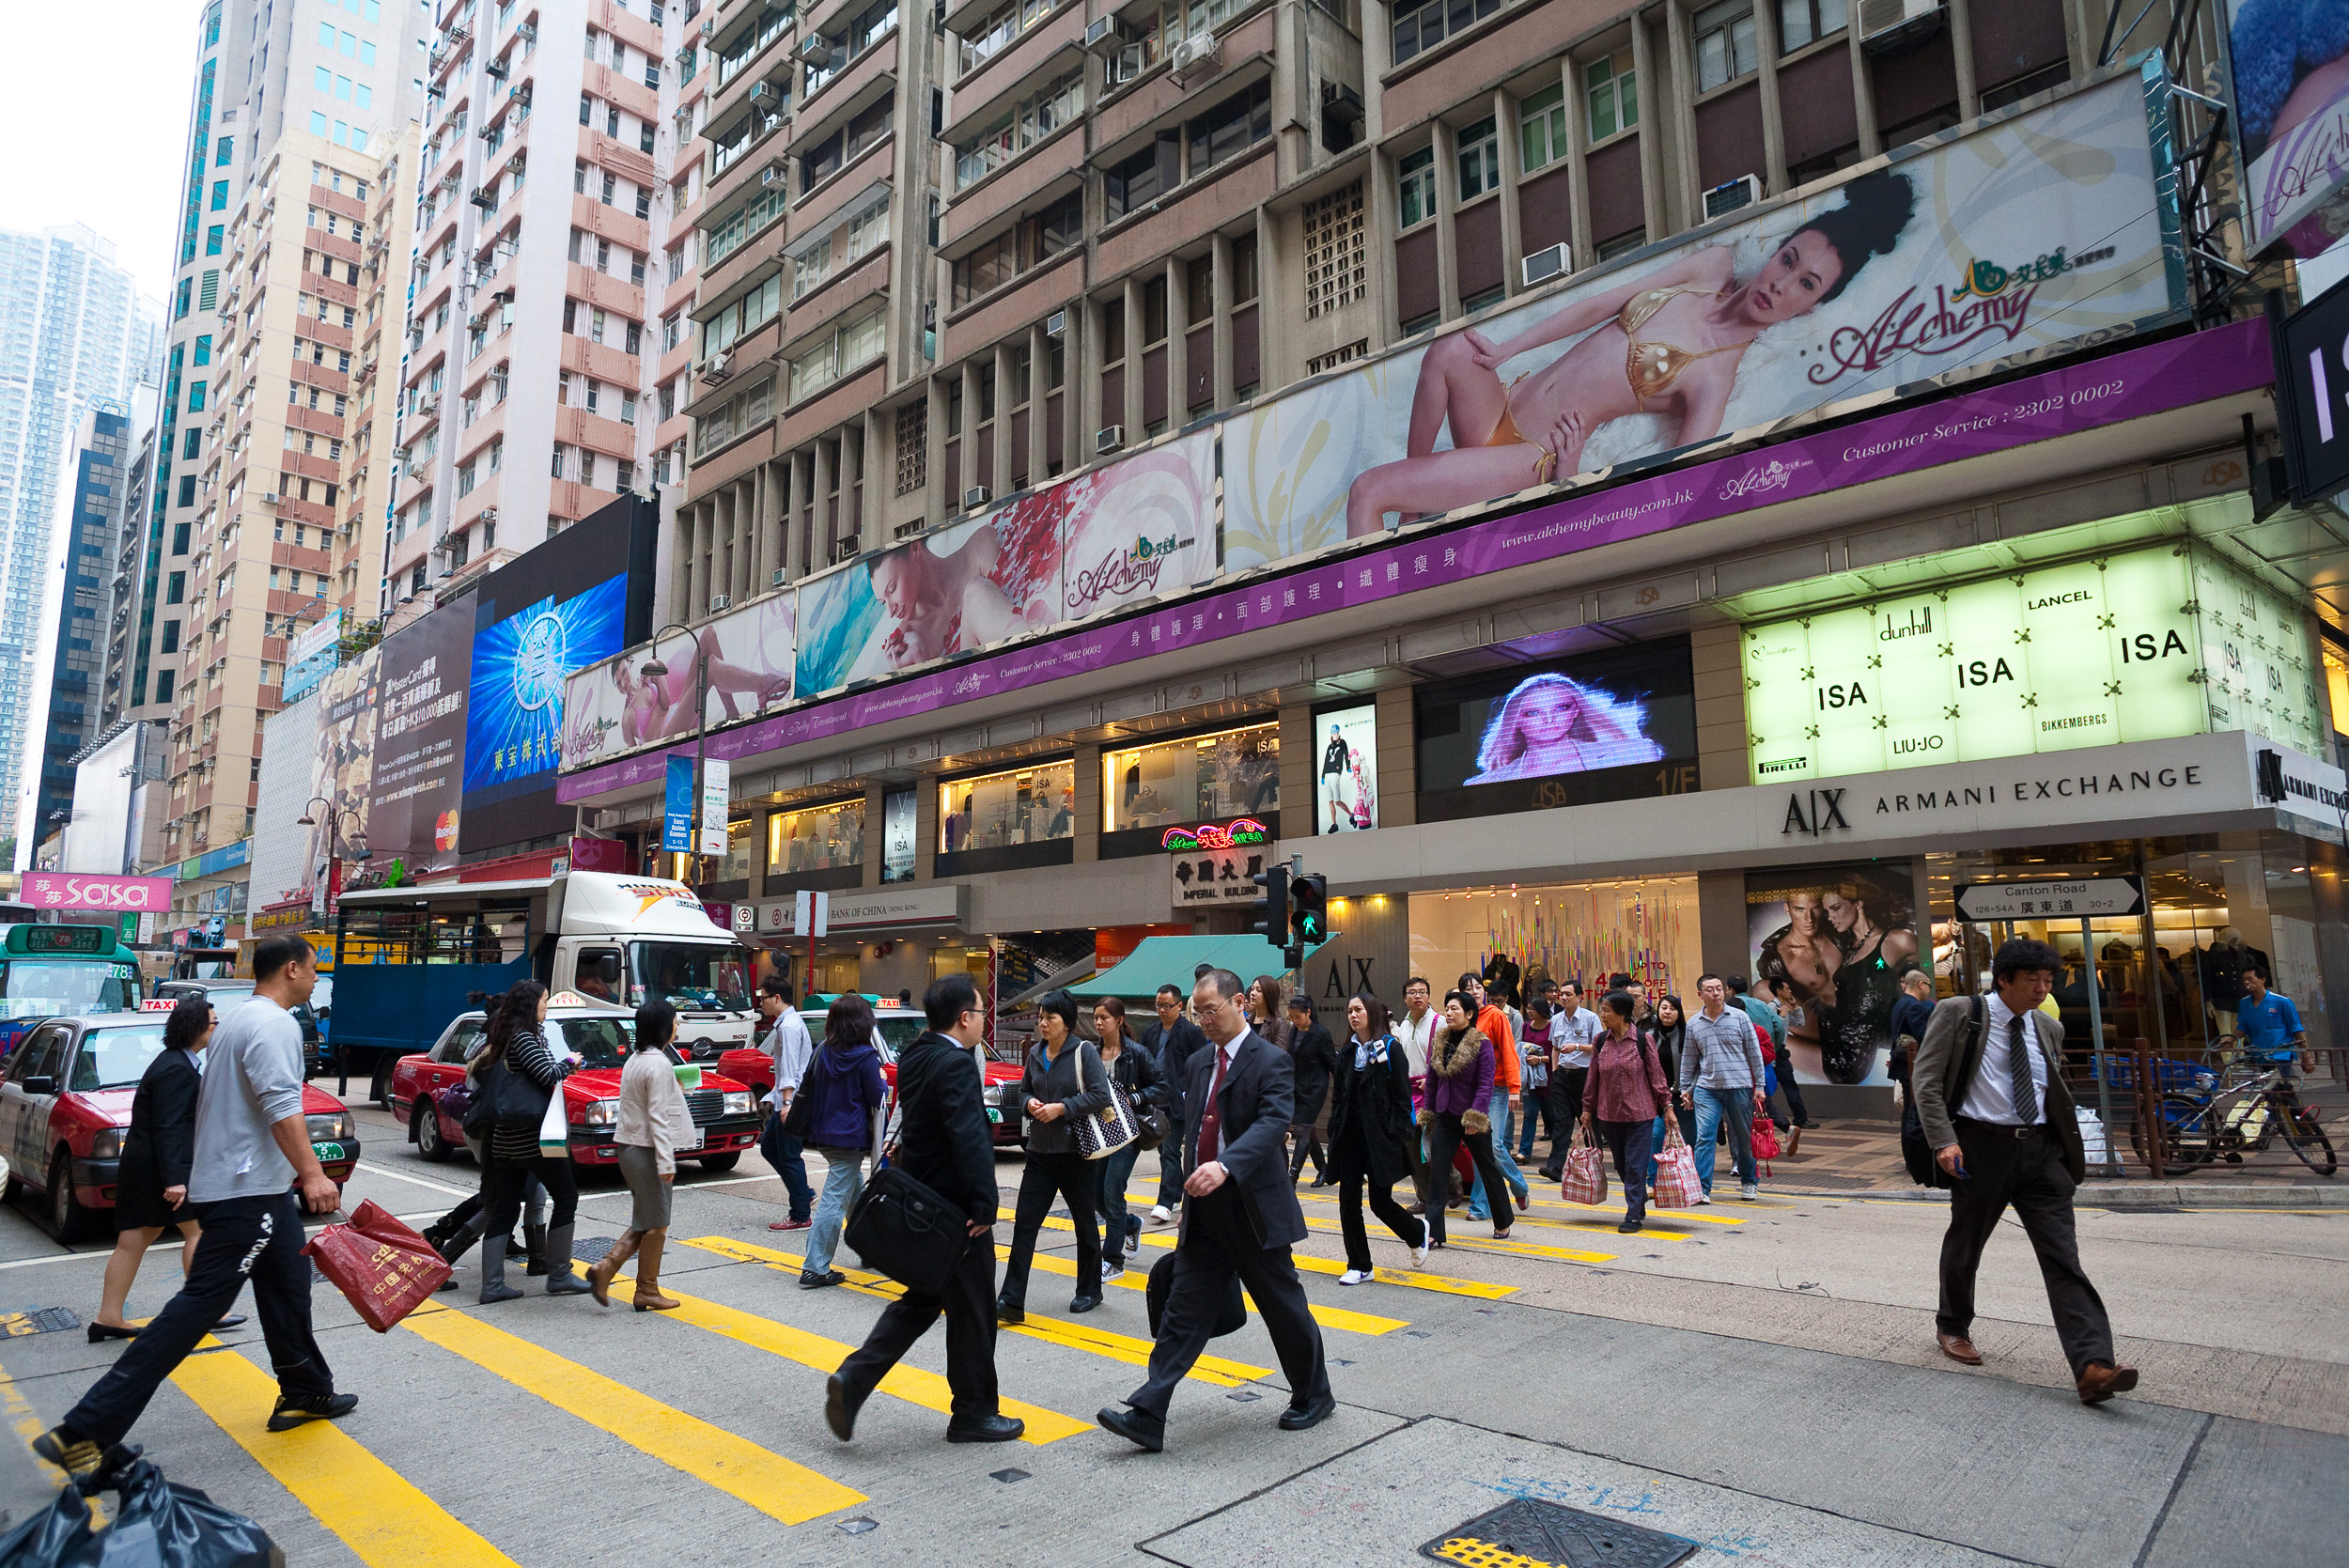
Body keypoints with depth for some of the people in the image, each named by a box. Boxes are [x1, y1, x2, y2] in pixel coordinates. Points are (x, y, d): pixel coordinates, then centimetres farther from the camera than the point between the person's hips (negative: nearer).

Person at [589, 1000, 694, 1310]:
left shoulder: (634, 1060, 11)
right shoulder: (659, 1064, -17)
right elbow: (658, 1117, -20)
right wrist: (666, 1162, -19)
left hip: (629, 1148, 9)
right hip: (647, 1151, -9)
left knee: (644, 1223, 17)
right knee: (655, 1225, 3)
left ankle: (605, 1267, 4)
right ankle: (647, 1291, 12)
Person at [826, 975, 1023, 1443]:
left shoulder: (913, 1058, 7)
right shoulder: (957, 1065, -22)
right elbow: (971, 1140, -28)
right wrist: (984, 1206, -24)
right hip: (956, 1211, -9)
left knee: (919, 1302, 20)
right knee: (972, 1311, 7)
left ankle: (853, 1378, 9)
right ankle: (973, 1413, 20)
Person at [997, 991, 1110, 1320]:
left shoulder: (1084, 1051, -10)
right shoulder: (1035, 1053, 6)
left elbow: (1101, 1095, -15)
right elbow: (1025, 1089, 19)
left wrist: (1061, 1108, -20)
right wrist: (1030, 1103, -4)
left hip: (1076, 1151, -5)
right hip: (1040, 1150, 5)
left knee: (1085, 1223, 11)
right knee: (1024, 1223, -2)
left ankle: (1089, 1291, 28)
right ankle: (1012, 1302, 0)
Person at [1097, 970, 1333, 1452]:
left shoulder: (1271, 1061, -12)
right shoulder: (1199, 1063, 11)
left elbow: (1272, 1122, -27)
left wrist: (1225, 1166, -42)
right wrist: (1188, 1193, 19)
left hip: (1254, 1211, -6)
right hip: (1204, 1213, 6)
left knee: (1285, 1310, 10)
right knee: (1184, 1312, 3)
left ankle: (1314, 1397, 31)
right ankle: (1147, 1416, 2)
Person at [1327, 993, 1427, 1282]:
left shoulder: (1389, 1048, -6)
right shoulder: (1347, 1053, 11)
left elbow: (1403, 1095, -8)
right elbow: (1337, 1096, 14)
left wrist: (1399, 1135, -14)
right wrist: (1335, 1133, 6)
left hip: (1379, 1136, -5)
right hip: (1350, 1136, 5)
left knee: (1380, 1202, 1)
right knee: (1348, 1201, 2)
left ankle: (1417, 1233, 31)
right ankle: (1359, 1266, 14)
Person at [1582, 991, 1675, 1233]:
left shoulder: (1643, 1039, -7)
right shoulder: (1600, 1041, 3)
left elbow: (1657, 1074, -2)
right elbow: (1593, 1077, 9)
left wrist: (1667, 1106, -3)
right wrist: (1588, 1108, 12)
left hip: (1639, 1112, -4)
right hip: (1609, 1113, 4)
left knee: (1635, 1165, -4)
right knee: (1621, 1165, 12)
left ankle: (1634, 1215, 3)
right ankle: (1639, 1206, 31)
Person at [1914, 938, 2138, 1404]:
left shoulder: (2048, 1029, 12)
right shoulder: (1958, 1014, -5)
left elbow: (2056, 1094, 24)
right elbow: (1926, 1079, -8)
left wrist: (2070, 1150, 16)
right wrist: (1944, 1141, -16)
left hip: (2040, 1148, 4)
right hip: (1981, 1145, -4)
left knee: (2062, 1256, -5)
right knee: (1965, 1244, 11)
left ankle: (2093, 1366, -11)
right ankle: (1953, 1327, 33)